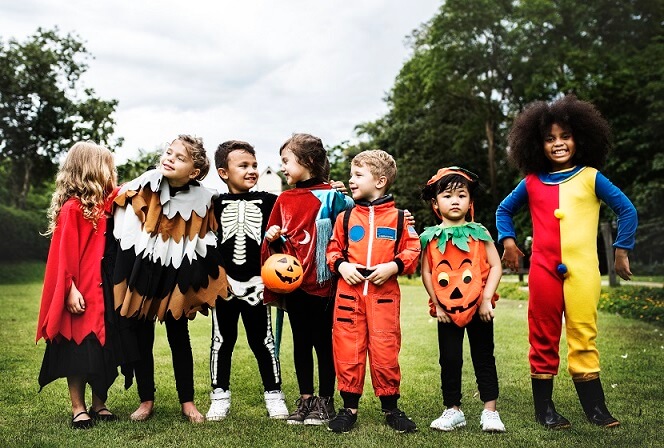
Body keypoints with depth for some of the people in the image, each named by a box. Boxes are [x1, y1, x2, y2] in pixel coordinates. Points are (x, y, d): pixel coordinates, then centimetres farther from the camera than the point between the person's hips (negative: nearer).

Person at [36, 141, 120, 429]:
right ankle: (79, 409, 15)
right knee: (79, 350, 3)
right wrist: (70, 290, -15)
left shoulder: (105, 205, 11)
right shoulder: (71, 208, -10)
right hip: (81, 295, -7)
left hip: (105, 291, 7)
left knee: (104, 350, 10)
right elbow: (64, 254, -12)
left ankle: (99, 405, 23)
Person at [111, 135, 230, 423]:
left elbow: (206, 247, 2)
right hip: (140, 276, 0)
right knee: (141, 339, 8)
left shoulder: (201, 201, -7)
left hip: (176, 279, 1)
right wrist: (121, 282, -10)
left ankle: (187, 401, 22)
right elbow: (123, 238, -7)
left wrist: (199, 282, 1)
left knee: (180, 338, 10)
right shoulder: (140, 191, -11)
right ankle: (146, 400, 24)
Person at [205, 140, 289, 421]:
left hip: (256, 283, 0)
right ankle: (220, 397, 21)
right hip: (224, 282, 1)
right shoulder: (215, 205, 4)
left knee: (262, 340, 6)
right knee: (222, 341, 9)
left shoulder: (268, 202, 2)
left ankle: (273, 394, 19)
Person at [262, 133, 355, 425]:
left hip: (321, 281, -5)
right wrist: (272, 237, -2)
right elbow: (276, 241, 17)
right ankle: (305, 400, 24)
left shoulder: (330, 196, -6)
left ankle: (325, 401, 18)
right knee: (301, 341, 12)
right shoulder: (284, 199, 10)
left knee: (323, 341, 5)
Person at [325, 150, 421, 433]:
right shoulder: (345, 217, 9)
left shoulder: (398, 218, 3)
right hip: (349, 291, 2)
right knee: (347, 350, 3)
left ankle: (390, 407, 19)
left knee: (385, 351, 2)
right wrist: (341, 265, -6)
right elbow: (333, 249, 13)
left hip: (384, 293, -2)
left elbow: (412, 251, 4)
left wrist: (393, 266, -12)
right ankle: (349, 407, 17)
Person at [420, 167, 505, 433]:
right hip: (447, 311, 1)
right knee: (449, 360, 7)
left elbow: (496, 266, -3)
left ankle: (490, 411, 13)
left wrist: (487, 299, -11)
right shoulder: (431, 237, 1)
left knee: (484, 358, 6)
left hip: (478, 308, -1)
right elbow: (426, 273, 1)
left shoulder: (479, 233, 0)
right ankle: (453, 410, 20)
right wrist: (436, 304, -4)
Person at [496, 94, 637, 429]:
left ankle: (595, 408, 12)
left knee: (583, 338, 2)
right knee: (543, 339, 7)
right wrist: (508, 240, 6)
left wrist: (621, 250, 4)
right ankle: (544, 408, 17)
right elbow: (504, 210, 21)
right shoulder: (531, 182, 7)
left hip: (582, 271, -1)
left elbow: (626, 210, 6)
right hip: (543, 271, 2)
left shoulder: (590, 177, 3)